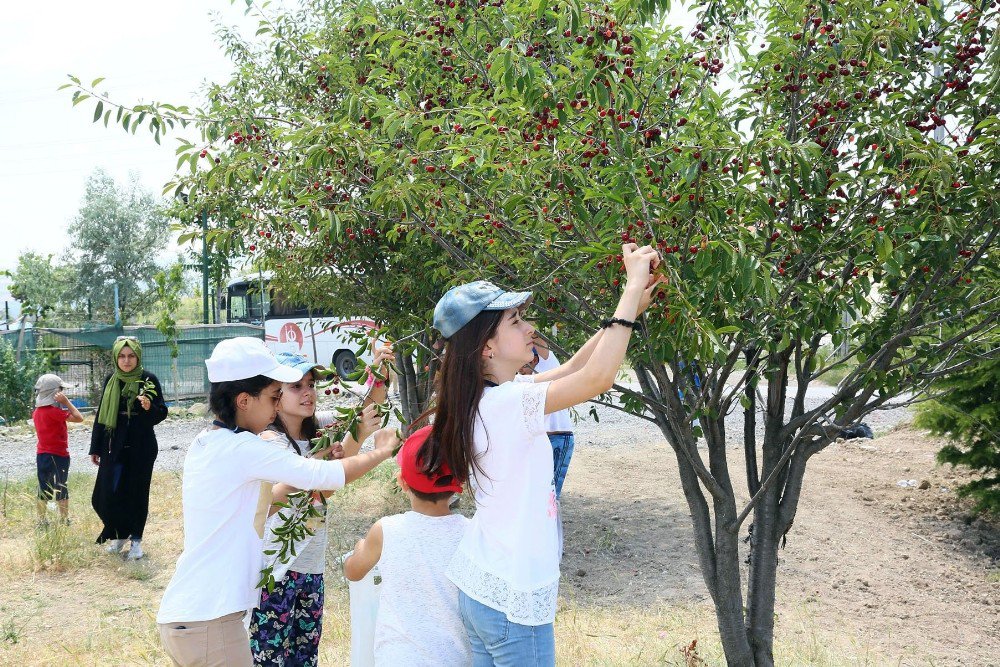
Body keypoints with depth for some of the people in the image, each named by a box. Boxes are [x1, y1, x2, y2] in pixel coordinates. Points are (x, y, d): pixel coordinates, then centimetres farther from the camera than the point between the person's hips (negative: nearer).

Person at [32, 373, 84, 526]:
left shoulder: (37, 412, 6)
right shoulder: (54, 411, -20)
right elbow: (78, 418, -20)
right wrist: (66, 401, -17)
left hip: (41, 454, 7)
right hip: (58, 455, -7)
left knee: (43, 490, 12)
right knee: (61, 490, 3)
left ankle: (41, 520, 16)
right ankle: (64, 520, 9)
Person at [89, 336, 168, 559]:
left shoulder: (149, 380, -5)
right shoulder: (111, 381, 5)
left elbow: (162, 413, -5)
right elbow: (101, 415, 10)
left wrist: (150, 407, -27)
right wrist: (95, 448, 11)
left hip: (142, 447, -3)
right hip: (114, 446, 3)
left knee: (137, 493, 4)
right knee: (108, 495, 1)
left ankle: (136, 539, 17)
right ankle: (119, 533, 23)